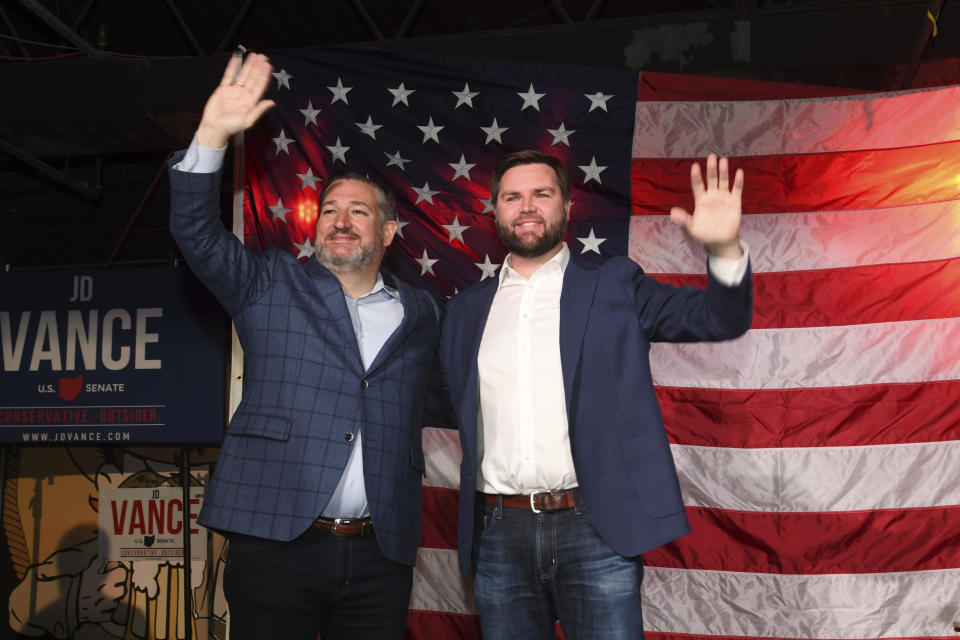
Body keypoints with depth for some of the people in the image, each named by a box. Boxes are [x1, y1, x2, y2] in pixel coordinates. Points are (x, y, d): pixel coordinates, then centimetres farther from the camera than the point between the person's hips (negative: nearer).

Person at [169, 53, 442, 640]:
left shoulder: (421, 315, 13)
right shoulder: (271, 288, 8)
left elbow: (446, 393, 22)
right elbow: (198, 233, -3)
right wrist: (212, 136, -13)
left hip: (380, 556, 2)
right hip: (276, 542, -1)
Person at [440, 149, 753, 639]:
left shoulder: (615, 285, 6)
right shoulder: (467, 309, 14)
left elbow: (721, 319, -2)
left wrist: (725, 249, -21)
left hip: (595, 530, -3)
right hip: (499, 535, 3)